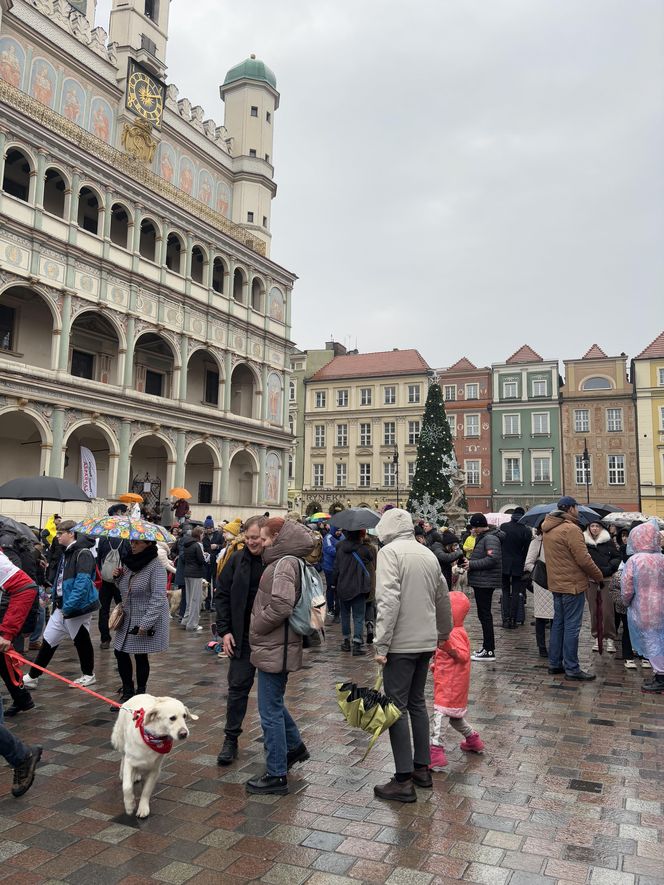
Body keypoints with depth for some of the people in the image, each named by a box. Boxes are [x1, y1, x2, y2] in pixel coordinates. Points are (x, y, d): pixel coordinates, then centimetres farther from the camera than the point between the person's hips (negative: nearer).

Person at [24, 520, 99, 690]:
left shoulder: (83, 553, -18)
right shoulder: (66, 553, 11)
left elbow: (83, 582, -26)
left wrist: (68, 606, -27)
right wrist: (54, 596, 14)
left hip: (78, 607, -8)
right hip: (61, 606, 8)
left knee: (81, 641, 8)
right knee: (48, 641, 10)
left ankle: (88, 675, 25)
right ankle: (32, 677, 19)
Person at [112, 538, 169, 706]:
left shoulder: (156, 566, -18)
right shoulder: (128, 561, 5)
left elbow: (158, 598, -23)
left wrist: (146, 623, -26)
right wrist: (118, 576, -2)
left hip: (147, 620, -7)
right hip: (127, 618, 7)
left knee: (140, 656, 3)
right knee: (120, 653, 7)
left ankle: (141, 694, 22)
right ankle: (127, 693, 23)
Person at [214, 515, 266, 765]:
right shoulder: (238, 559, -1)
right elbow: (222, 594, 5)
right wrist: (224, 630, -2)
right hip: (243, 636, 2)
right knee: (238, 686, 8)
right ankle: (231, 739, 22)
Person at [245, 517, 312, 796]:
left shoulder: (285, 563, -19)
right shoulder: (284, 561, 12)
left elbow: (280, 606, -29)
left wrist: (255, 628, -15)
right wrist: (258, 629, 11)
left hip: (274, 649, -10)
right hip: (276, 647, 10)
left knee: (270, 711, 1)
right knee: (273, 704, 25)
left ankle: (277, 775, 13)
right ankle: (295, 746, 41)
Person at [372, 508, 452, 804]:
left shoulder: (390, 551, -11)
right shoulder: (428, 553, 11)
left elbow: (388, 601, -21)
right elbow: (443, 598, 18)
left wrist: (381, 644, -18)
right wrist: (444, 632, 33)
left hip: (401, 643, -7)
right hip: (427, 642, 7)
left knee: (397, 707, 0)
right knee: (417, 702, 19)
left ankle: (404, 780, 5)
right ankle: (422, 768, 27)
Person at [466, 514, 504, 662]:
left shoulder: (490, 538, -15)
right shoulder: (482, 537, 17)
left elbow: (492, 559, -26)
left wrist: (472, 564, -20)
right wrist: (470, 560, 7)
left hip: (486, 581, -11)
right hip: (481, 581, 11)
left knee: (484, 614, -6)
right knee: (483, 614, 16)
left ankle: (489, 651, 0)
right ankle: (487, 647, 25)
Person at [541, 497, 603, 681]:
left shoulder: (548, 529, 9)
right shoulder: (571, 529, -19)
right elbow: (584, 560, -20)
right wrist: (599, 576, -4)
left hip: (556, 583, 9)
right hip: (572, 584, -9)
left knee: (558, 623, 16)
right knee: (572, 626, -2)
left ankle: (555, 663, 23)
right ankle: (571, 668, 4)